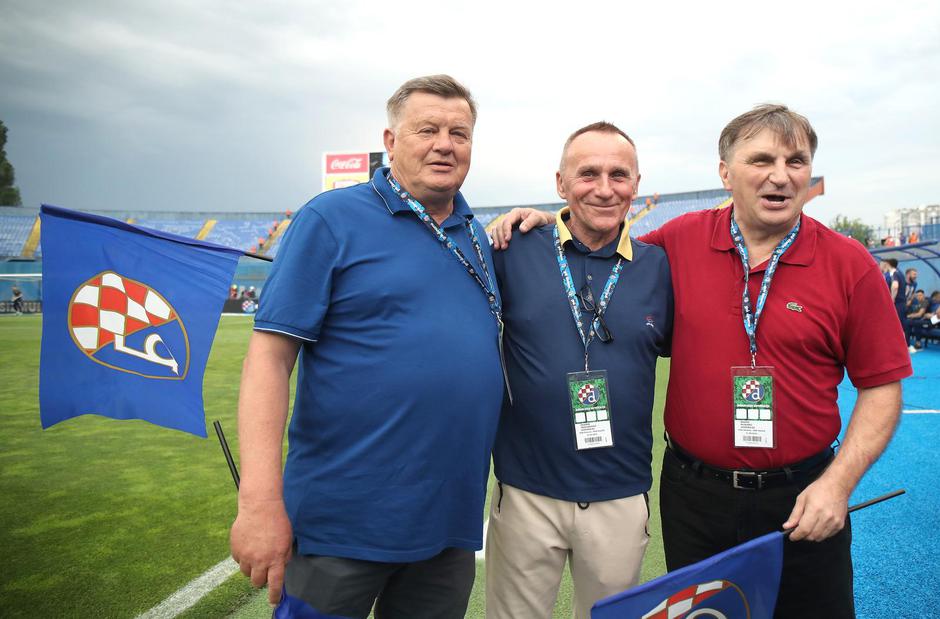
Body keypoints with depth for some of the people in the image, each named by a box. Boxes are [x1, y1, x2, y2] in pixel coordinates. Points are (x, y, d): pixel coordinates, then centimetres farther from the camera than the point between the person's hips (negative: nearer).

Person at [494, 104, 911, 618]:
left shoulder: (850, 264, -7)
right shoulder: (680, 241, -4)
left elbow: (882, 386, -3)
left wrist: (838, 482, -12)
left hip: (803, 500, -1)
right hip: (693, 494, 1)